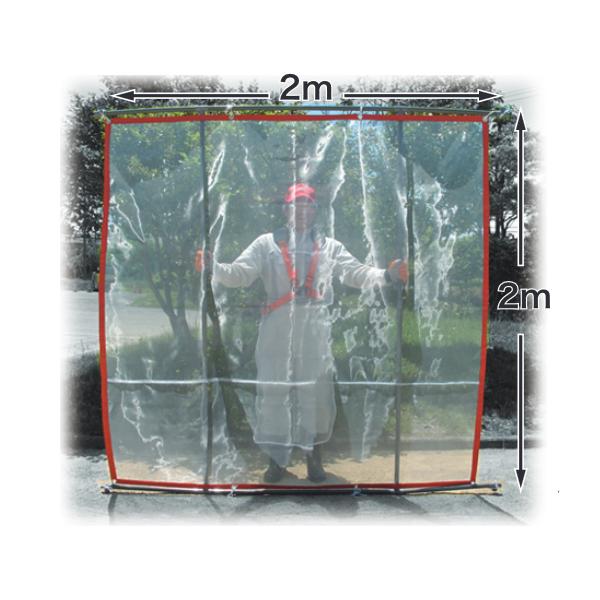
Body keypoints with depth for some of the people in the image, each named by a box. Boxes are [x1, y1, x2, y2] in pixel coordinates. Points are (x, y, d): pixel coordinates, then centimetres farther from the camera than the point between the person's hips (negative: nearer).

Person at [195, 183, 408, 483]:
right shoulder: (266, 244, 9)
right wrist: (213, 267, -19)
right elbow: (239, 273, -1)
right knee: (273, 391, 2)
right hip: (276, 331, -1)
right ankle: (276, 458, 18)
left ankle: (314, 456, 24)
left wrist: (386, 275, -13)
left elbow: (356, 273, 4)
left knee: (317, 392, 6)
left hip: (316, 332, 1)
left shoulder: (330, 247, 13)